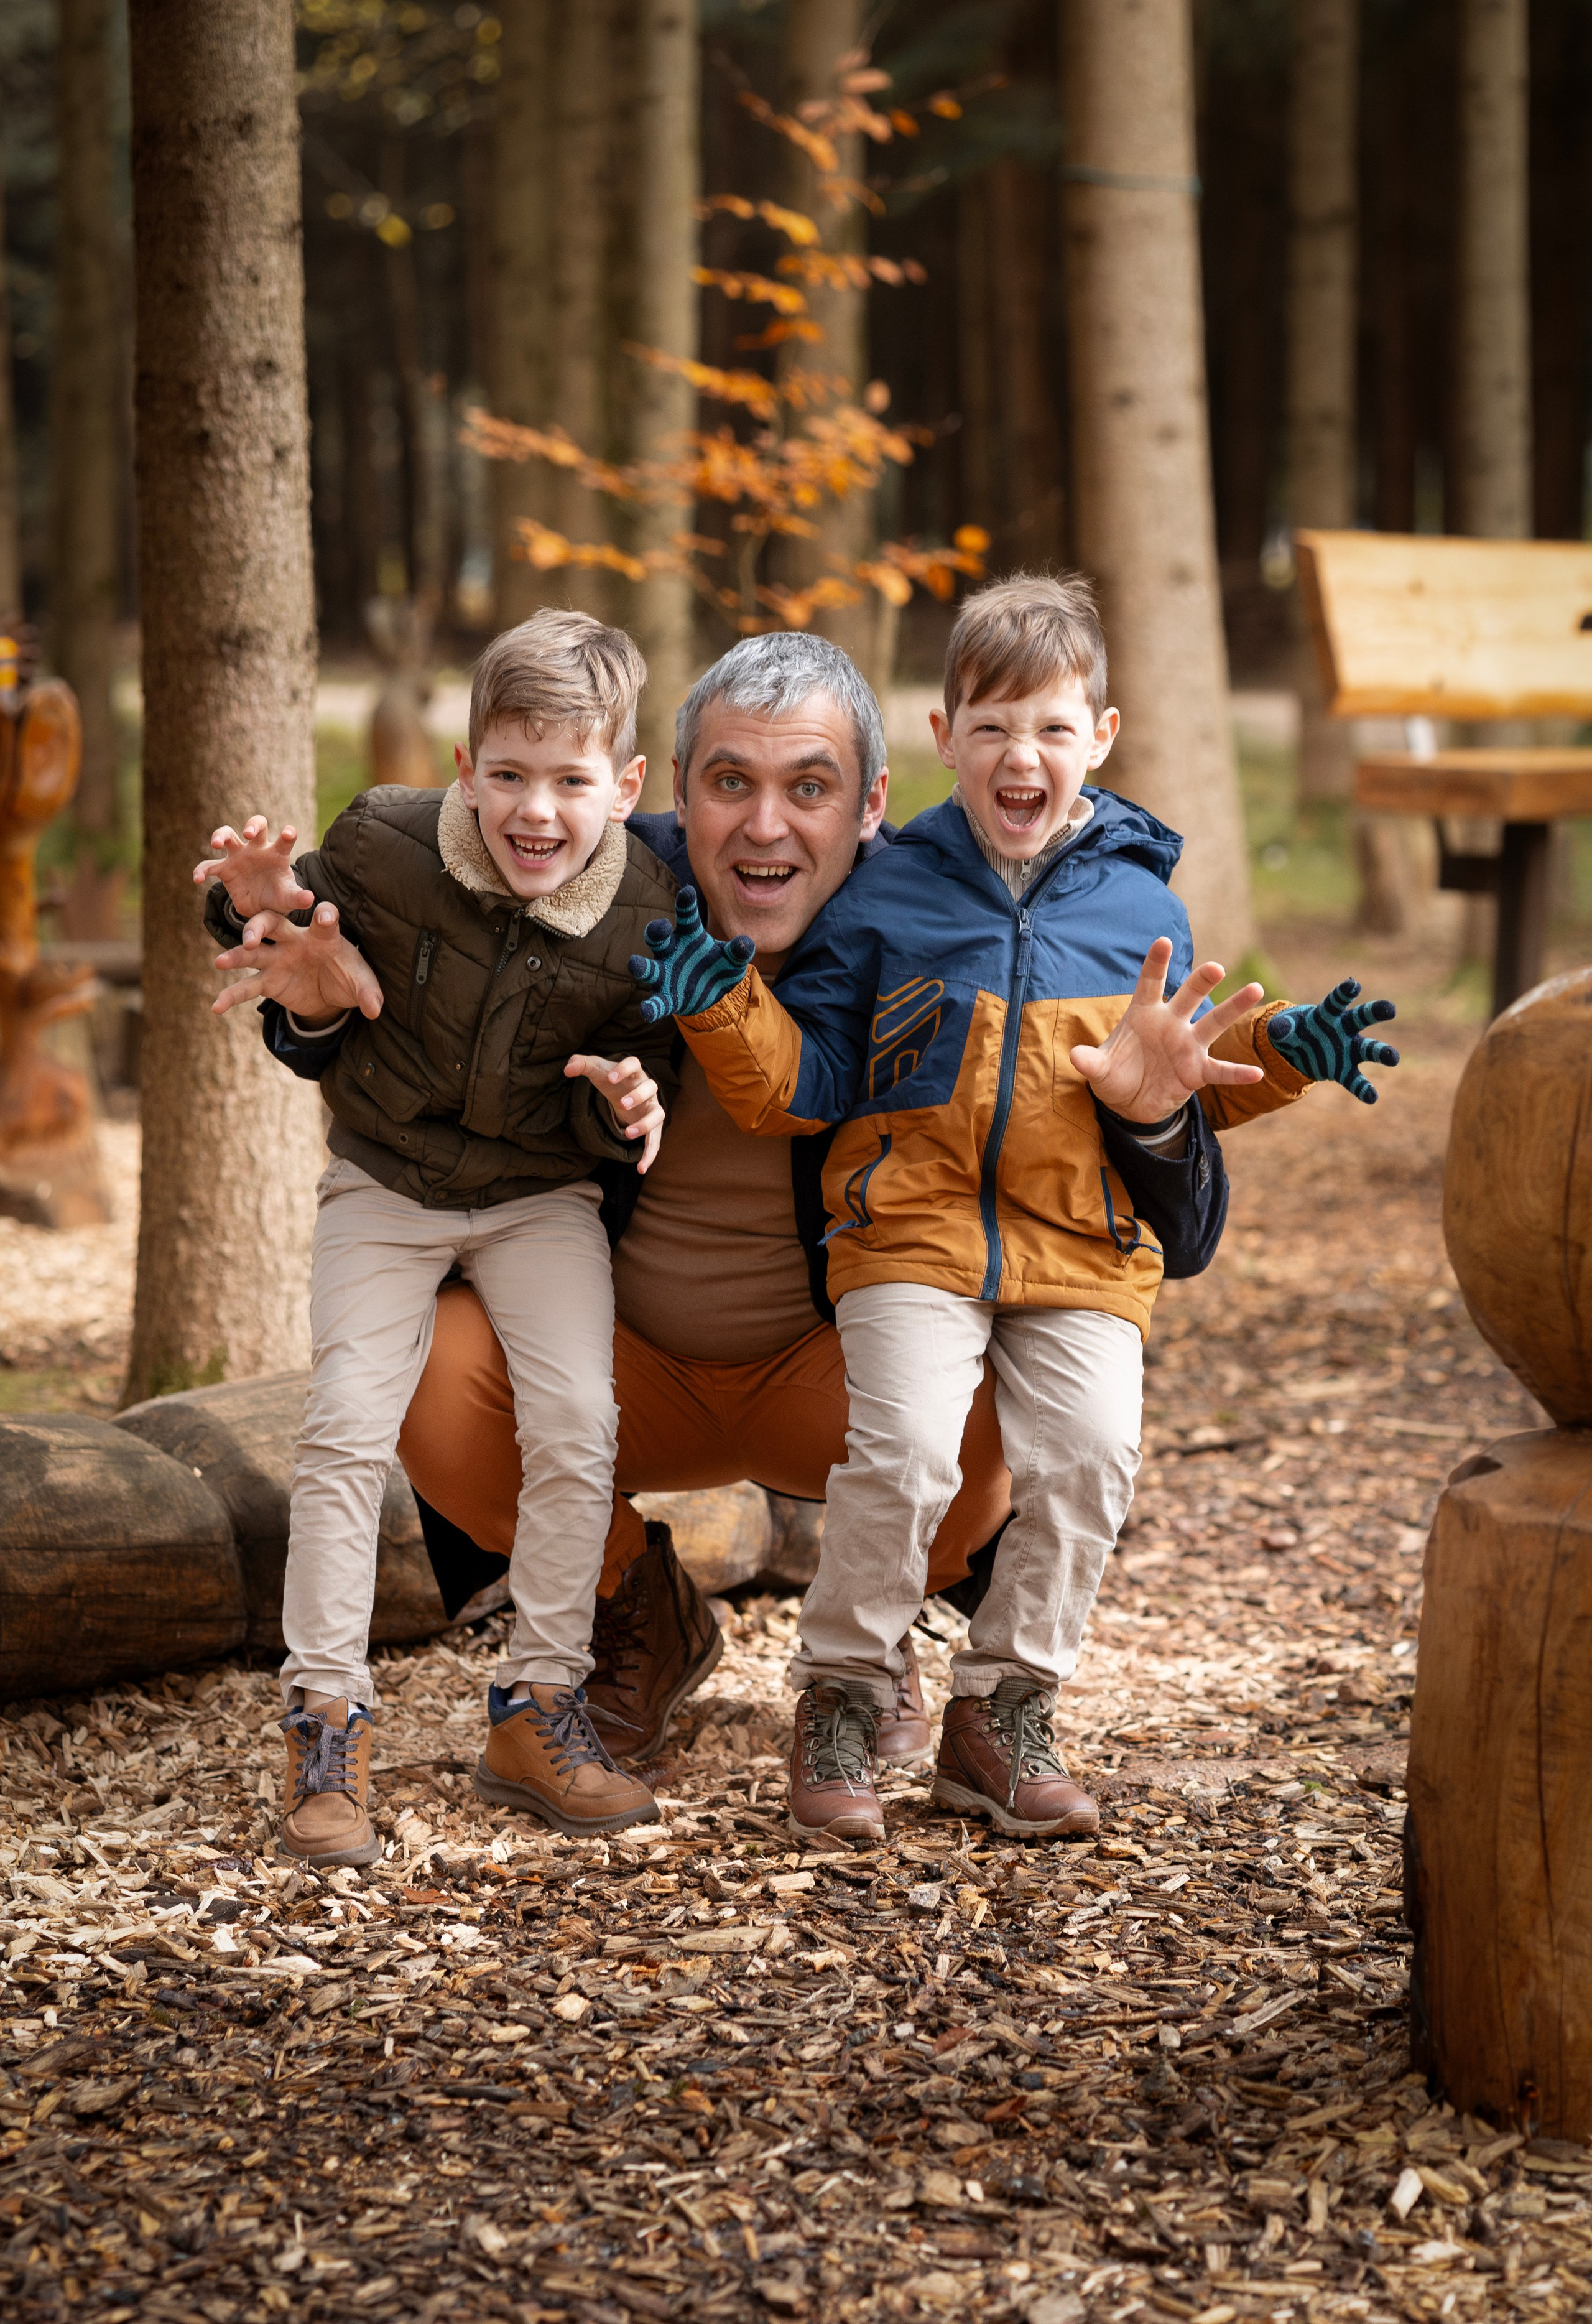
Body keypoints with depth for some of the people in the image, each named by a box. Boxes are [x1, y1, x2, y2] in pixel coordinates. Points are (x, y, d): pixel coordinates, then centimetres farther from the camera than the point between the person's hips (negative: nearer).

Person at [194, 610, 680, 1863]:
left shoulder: (645, 913, -17)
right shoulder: (386, 842, -19)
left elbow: (626, 1074, -5)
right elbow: (320, 912, 2)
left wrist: (625, 1102, -27)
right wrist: (274, 911, -20)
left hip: (541, 1195, 0)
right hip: (387, 1182, 0)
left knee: (576, 1423, -13)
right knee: (348, 1428, -10)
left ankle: (538, 1712, 2)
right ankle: (327, 1724, 0)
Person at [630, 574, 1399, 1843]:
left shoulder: (1142, 906, 8)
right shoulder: (886, 897, 3)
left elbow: (1184, 1092, 18)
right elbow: (804, 1083, 4)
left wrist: (1274, 1056, 1)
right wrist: (723, 1011, -12)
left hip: (1086, 1242, 2)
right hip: (915, 1227, -2)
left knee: (1087, 1462, -12)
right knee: (903, 1456, -18)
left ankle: (1002, 1712, 7)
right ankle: (841, 1702, 3)